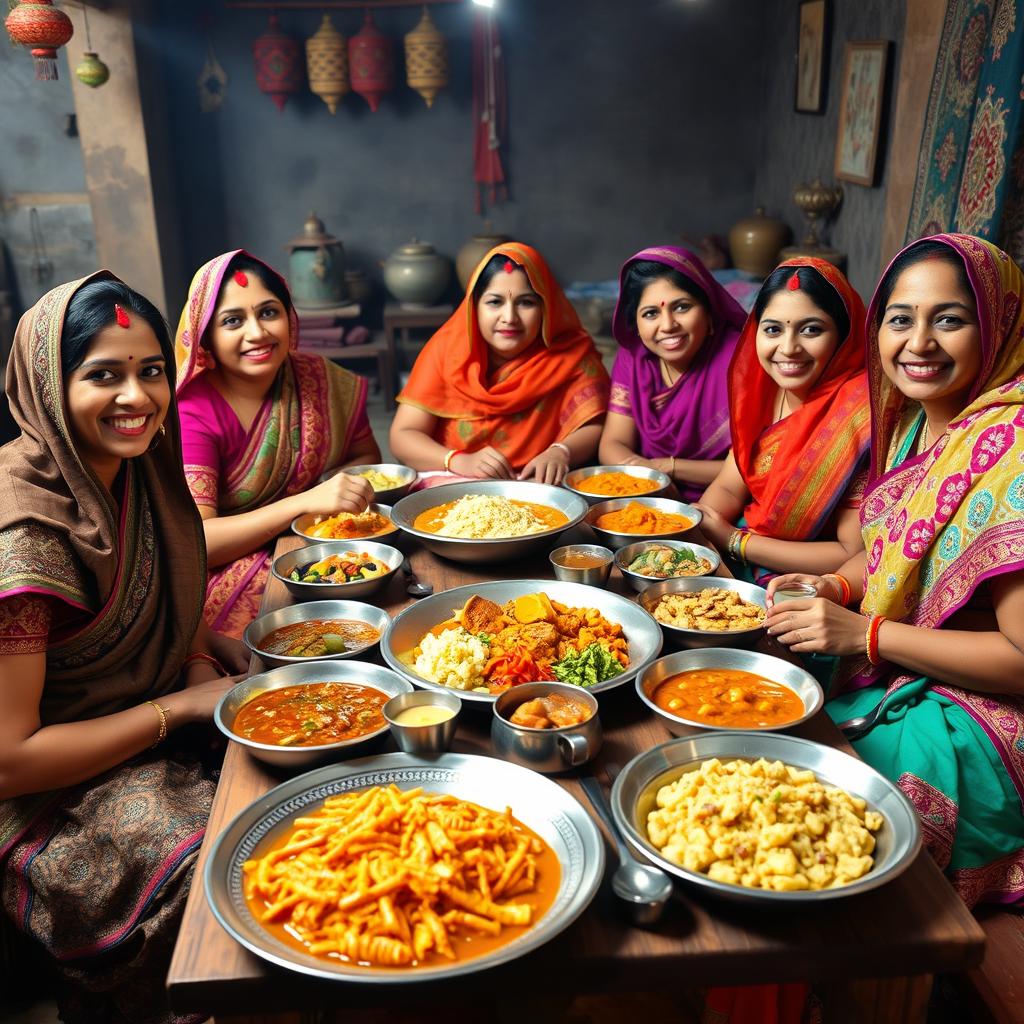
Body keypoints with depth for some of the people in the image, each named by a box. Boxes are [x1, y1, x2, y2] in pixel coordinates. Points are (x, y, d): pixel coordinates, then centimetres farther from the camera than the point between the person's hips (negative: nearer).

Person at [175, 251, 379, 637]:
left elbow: (366, 457, 11)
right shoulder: (192, 413, -15)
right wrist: (305, 501, -35)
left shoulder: (318, 378, -2)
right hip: (233, 563, -5)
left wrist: (336, 491, -13)